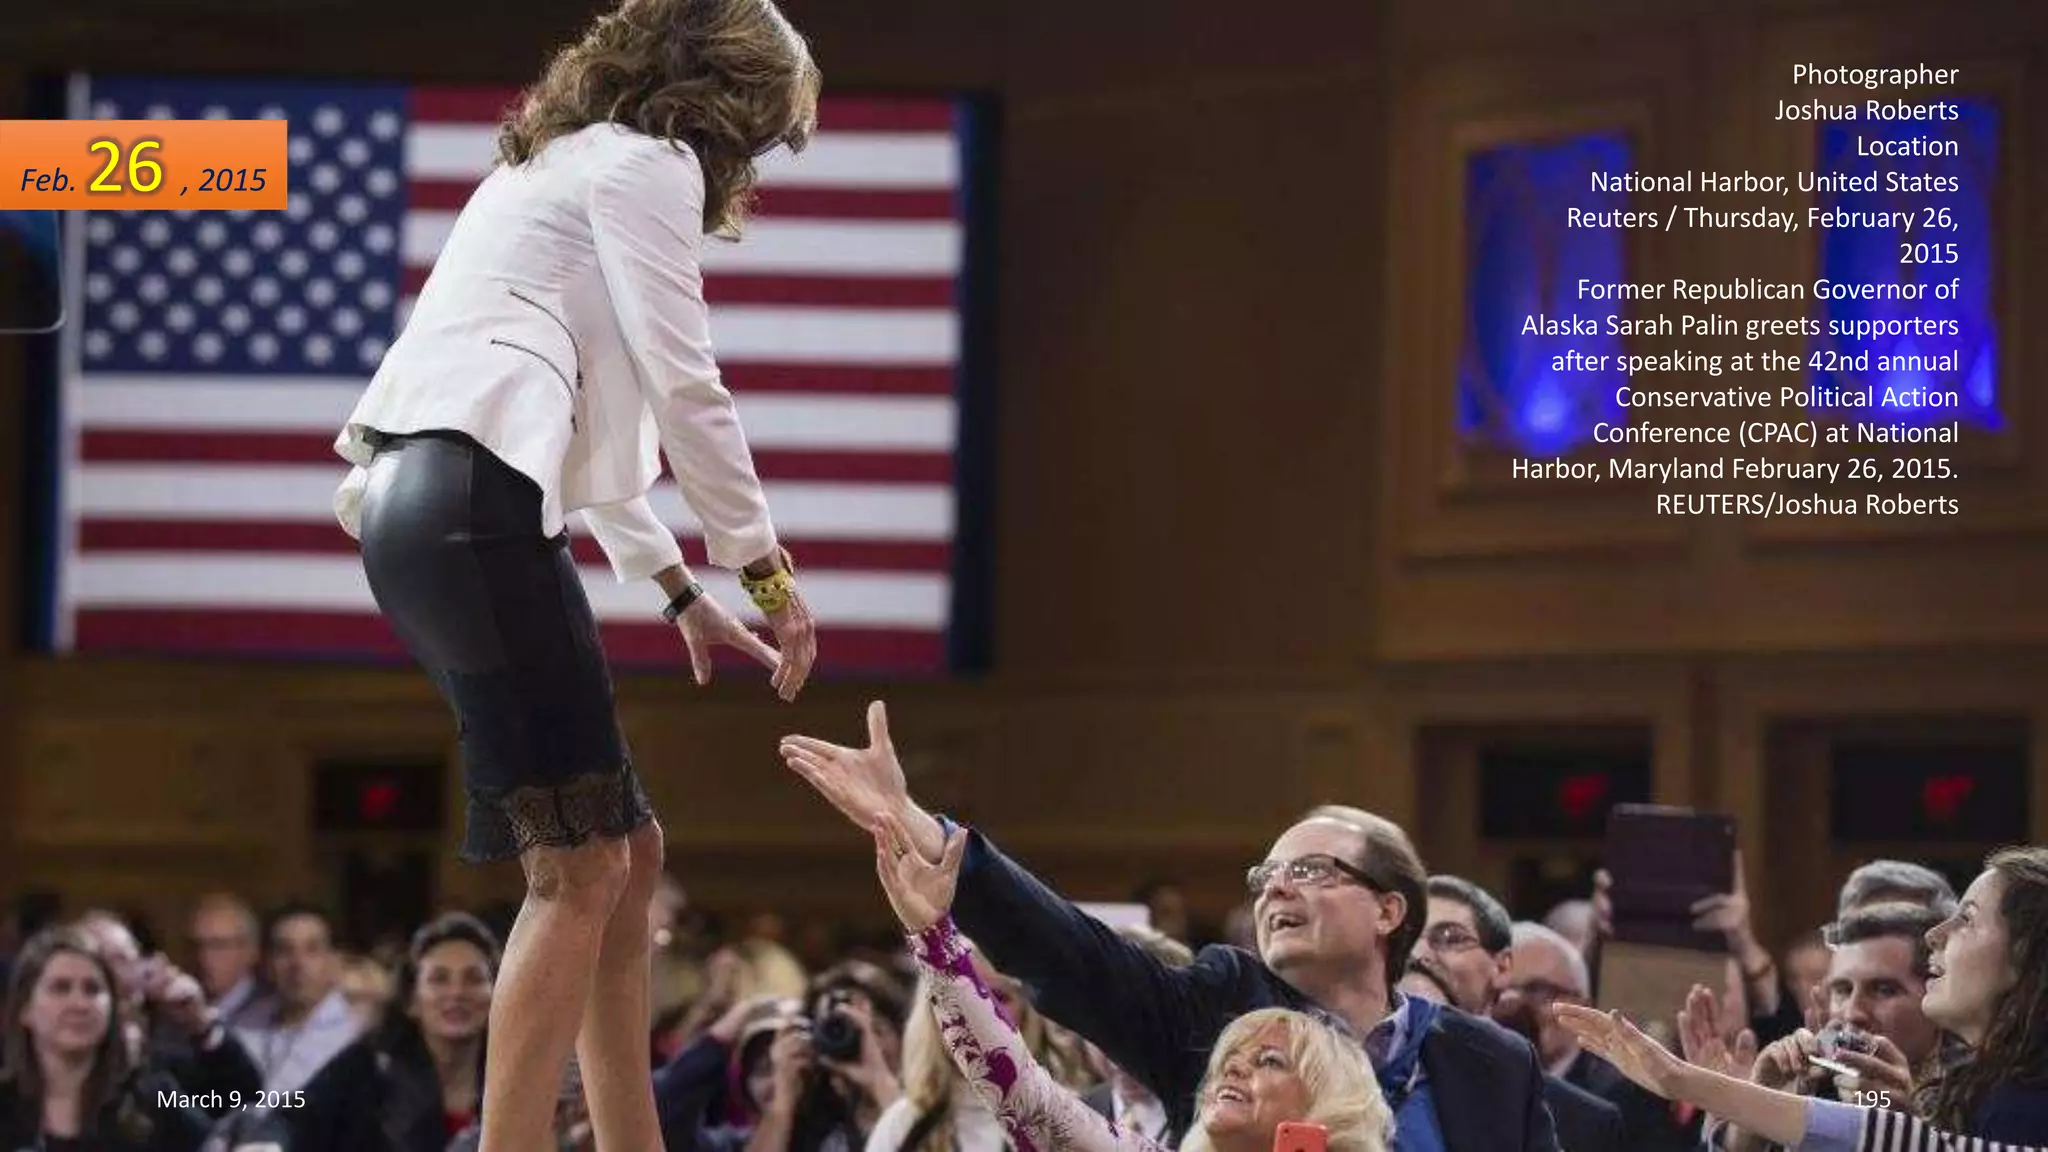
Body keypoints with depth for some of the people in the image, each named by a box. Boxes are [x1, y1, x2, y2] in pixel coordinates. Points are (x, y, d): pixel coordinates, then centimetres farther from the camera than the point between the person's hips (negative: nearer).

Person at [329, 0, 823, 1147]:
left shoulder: (567, 165, 31)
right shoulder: (650, 164, 1)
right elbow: (685, 388, -6)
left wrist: (684, 589, 36)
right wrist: (769, 569, 2)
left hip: (419, 502, 10)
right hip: (473, 499, -10)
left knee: (626, 851, 12)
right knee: (580, 863, -8)